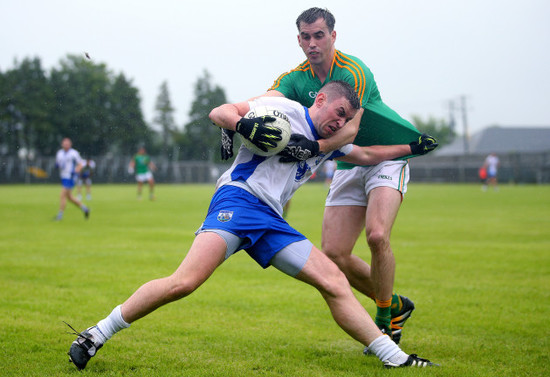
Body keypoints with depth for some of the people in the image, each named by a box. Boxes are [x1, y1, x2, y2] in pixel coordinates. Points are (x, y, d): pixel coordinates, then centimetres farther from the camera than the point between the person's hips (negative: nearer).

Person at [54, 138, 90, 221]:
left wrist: (75, 172, -21)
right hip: (63, 177, 7)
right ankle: (84, 208, 28)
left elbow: (80, 165, -4)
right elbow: (57, 165, 20)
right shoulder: (59, 153, 11)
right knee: (69, 197, 12)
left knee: (62, 196, -13)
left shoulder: (74, 153, -7)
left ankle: (60, 215, -6)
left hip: (70, 177, -7)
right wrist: (57, 165, -4)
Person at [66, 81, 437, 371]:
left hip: (271, 222, 8)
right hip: (239, 198, -8)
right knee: (184, 282, -26)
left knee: (334, 282, -1)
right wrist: (245, 125, -22)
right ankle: (97, 335, -17)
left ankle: (394, 357, 2)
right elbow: (219, 112, -2)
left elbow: (367, 154, 45)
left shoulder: (329, 143, 26)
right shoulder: (284, 109, 4)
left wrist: (410, 147, 44)